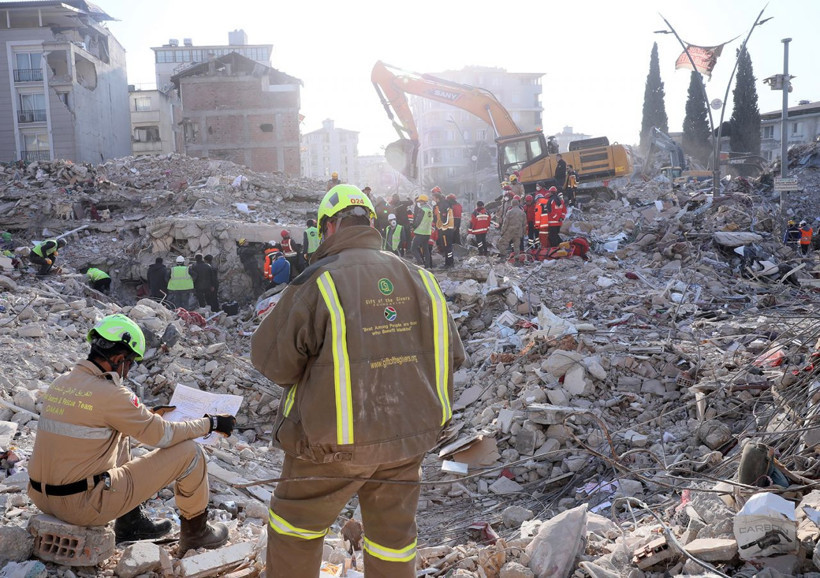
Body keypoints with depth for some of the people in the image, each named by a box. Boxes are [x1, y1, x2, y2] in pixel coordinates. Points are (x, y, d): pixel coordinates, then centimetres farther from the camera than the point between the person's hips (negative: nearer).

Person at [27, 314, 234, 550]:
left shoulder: (60, 383, 4)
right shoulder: (110, 393, -20)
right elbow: (164, 435, -12)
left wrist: (149, 414, 25)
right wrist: (211, 423, 1)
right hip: (83, 506, -8)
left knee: (121, 435, 29)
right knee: (190, 453, -3)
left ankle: (130, 524, 29)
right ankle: (195, 532, 21)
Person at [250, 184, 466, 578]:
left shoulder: (319, 281, -16)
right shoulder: (419, 278, -1)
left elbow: (272, 359, -11)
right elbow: (450, 355, 6)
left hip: (335, 442, -4)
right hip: (409, 436, 5)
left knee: (296, 524, 19)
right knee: (393, 534, 20)